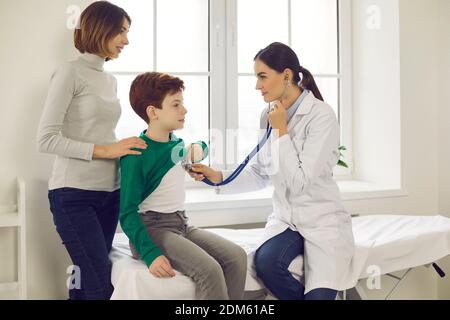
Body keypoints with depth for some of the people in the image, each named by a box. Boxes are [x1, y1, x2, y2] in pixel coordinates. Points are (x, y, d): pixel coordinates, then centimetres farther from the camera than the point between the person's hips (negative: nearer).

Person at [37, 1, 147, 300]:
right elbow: (46, 139, -13)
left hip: (109, 192, 7)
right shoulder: (70, 73, -7)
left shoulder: (111, 80, 15)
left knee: (88, 279, 9)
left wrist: (123, 148, 2)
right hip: (74, 194, -7)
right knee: (102, 285, -11)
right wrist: (106, 150, -17)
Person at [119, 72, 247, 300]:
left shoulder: (177, 144, 7)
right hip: (152, 228, -7)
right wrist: (150, 254, -28)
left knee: (236, 257, -13)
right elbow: (128, 214, -16)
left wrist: (197, 149, 8)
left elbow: (201, 146, 33)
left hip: (181, 223, 7)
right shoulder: (136, 155, -15)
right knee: (209, 270, -28)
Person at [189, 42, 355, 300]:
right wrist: (218, 177, -5)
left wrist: (281, 130, -17)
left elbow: (300, 182, -20)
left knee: (317, 295, -18)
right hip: (286, 219, 5)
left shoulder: (322, 115, -16)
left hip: (323, 221, -4)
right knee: (265, 262, -25)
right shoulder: (270, 116, 4)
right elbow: (260, 174, 9)